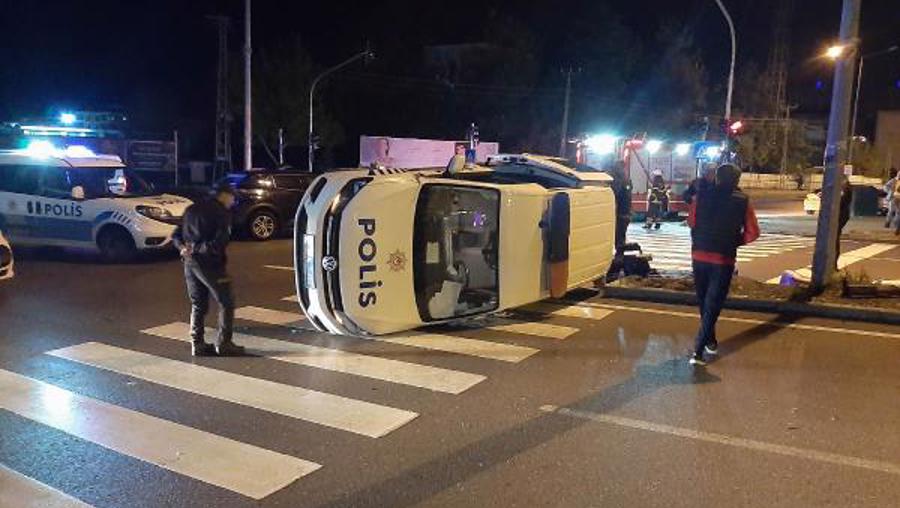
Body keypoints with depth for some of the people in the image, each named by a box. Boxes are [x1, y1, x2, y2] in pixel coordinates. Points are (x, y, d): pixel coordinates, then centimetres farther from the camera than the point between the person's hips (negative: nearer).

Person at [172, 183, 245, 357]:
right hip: (209, 263, -7)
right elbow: (220, 242, -20)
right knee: (226, 303, 4)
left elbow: (176, 235, 13)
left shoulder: (192, 210, 16)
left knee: (198, 305, 15)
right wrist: (198, 249, -12)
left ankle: (197, 344, 16)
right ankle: (223, 343, 3)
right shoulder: (221, 213, -8)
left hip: (190, 262, 7)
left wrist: (184, 248, -3)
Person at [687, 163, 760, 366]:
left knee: (704, 301, 18)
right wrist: (735, 241, 12)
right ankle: (698, 349, -7)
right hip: (724, 259, -2)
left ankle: (710, 341, 32)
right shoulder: (742, 201, -4)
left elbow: (691, 221, 7)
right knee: (713, 304, 1)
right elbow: (752, 232, -3)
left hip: (699, 255, 2)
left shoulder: (701, 195, -1)